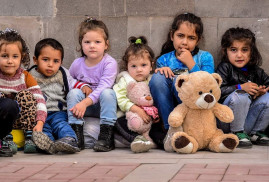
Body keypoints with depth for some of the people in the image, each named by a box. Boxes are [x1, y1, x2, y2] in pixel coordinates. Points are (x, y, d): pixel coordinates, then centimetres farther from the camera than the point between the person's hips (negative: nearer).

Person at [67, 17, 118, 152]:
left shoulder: (110, 63, -14)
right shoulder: (77, 64, -1)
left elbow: (103, 88, -25)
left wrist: (85, 103, -35)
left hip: (102, 104, -3)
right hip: (83, 104, 3)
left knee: (108, 93, -33)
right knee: (74, 92, -24)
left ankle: (106, 136, -30)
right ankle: (76, 133, -24)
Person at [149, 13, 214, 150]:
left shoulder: (205, 57, 3)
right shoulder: (164, 60, 9)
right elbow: (157, 86, 7)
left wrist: (191, 64, -12)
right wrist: (161, 71, -12)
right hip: (169, 111, 3)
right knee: (158, 76, -20)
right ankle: (170, 130, -21)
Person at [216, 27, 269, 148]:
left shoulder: (256, 71, 11)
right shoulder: (224, 68, -4)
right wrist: (241, 87, -23)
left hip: (249, 119, 5)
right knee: (240, 96, -30)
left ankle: (256, 132, 1)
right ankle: (237, 134, -16)